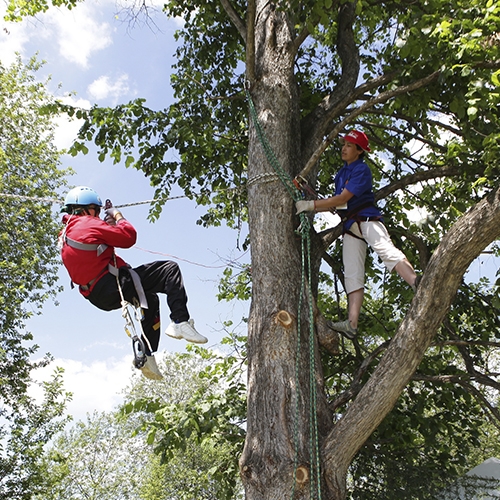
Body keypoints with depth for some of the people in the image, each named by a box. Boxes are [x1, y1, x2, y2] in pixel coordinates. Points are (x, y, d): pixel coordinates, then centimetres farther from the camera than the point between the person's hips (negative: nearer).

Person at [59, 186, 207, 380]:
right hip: (114, 285, -10)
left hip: (99, 296, 10)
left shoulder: (65, 235, 16)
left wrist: (108, 223, 21)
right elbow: (129, 236, -9)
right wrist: (118, 216, 6)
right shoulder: (87, 224, -11)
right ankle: (180, 322, -20)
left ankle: (147, 356, 26)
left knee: (150, 299, 31)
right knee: (170, 269, -9)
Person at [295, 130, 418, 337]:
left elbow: (343, 198, -14)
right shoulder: (340, 174, 22)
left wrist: (311, 205, -14)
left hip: (366, 219, -7)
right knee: (352, 275, -3)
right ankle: (352, 323, -10)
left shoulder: (362, 169, -4)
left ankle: (417, 284, -47)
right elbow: (337, 203, 24)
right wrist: (309, 208, 17)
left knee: (387, 251, -31)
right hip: (350, 227, 7)